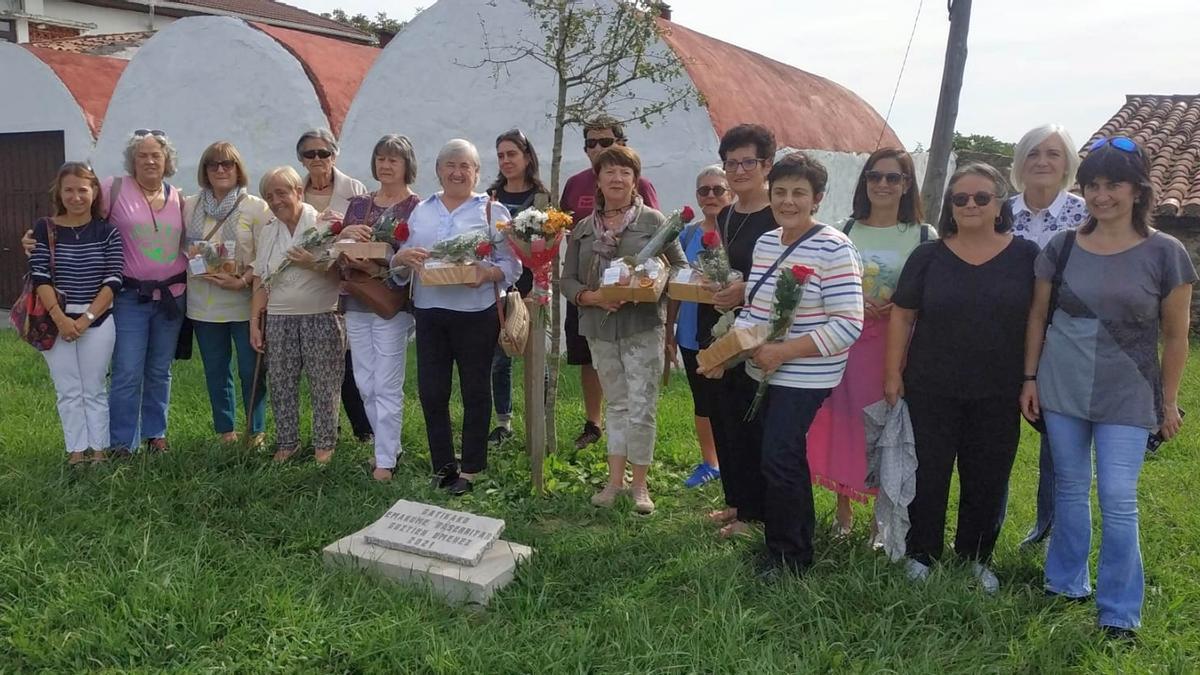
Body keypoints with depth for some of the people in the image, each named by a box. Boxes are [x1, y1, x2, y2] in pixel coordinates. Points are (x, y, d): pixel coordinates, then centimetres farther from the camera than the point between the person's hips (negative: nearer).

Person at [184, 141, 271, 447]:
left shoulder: (256, 208, -4)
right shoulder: (189, 207, 8)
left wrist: (242, 281, -20)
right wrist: (192, 258, -8)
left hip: (244, 303, -3)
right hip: (204, 305, 4)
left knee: (251, 371, 2)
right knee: (215, 372, 12)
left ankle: (256, 432, 18)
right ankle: (225, 431, 25)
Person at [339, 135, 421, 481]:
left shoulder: (417, 207, -4)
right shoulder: (358, 204, 12)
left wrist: (379, 268, -24)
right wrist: (344, 234, -12)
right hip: (356, 302, 6)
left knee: (387, 386, -4)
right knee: (365, 385, 11)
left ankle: (385, 460, 4)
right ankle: (390, 445, 26)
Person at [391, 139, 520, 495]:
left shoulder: (493, 211, 1)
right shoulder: (421, 212, 12)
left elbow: (512, 264, -4)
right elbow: (399, 265, 12)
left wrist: (488, 273, -24)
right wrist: (403, 258, -11)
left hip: (476, 314, -4)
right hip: (429, 312, 4)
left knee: (475, 392, 6)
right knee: (430, 391, 7)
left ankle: (470, 469, 19)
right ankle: (442, 464, 23)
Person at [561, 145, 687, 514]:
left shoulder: (653, 221, -3)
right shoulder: (583, 229, 8)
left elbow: (681, 269, 0)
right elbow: (568, 280, 7)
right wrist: (592, 297, -13)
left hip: (643, 327, -4)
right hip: (601, 328, 4)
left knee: (642, 408, -3)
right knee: (616, 405, 13)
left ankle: (639, 484, 10)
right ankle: (615, 480, 22)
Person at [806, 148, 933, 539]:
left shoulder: (923, 236, 1)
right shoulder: (845, 232, 8)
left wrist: (898, 308, -16)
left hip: (895, 344, -2)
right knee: (842, 421, 5)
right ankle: (843, 509, 21)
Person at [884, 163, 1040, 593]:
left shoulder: (1025, 256, -1)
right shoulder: (929, 256, 0)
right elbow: (902, 316, 2)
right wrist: (892, 373, -2)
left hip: (997, 395, 0)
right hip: (931, 392, 0)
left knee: (988, 480, 11)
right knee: (929, 475, 8)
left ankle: (977, 557, 30)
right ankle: (922, 554, 25)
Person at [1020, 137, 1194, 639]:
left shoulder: (1165, 254, -6)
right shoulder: (1062, 247, -1)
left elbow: (1174, 335, 0)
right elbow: (1037, 316, 8)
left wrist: (1169, 401, 1)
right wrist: (1030, 379, 5)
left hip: (1127, 395, -2)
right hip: (1062, 388, 2)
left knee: (1118, 501, -3)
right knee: (1070, 490, 14)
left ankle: (1119, 612, 12)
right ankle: (1066, 583, 31)